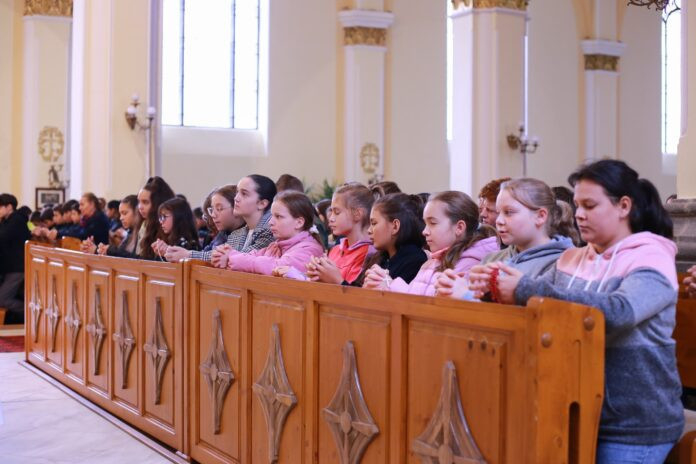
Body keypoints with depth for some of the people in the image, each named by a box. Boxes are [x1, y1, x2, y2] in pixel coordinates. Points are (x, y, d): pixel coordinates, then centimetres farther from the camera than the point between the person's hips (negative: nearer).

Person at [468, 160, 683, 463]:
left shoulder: (652, 258, -10)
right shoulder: (570, 259, 9)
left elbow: (617, 311, -29)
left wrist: (526, 290, -29)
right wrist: (497, 290, -14)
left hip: (635, 426, -5)